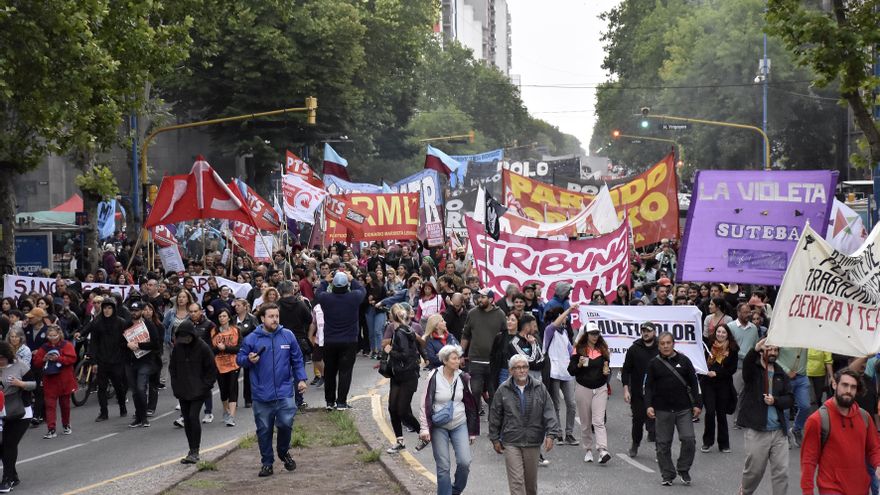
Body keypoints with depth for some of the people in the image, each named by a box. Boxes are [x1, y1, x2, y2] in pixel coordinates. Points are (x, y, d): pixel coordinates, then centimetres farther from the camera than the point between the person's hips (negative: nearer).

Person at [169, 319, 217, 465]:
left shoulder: (202, 348, -9)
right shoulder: (177, 348, 4)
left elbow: (212, 369, -3)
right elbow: (172, 367, 16)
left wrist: (205, 386, -8)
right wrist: (176, 385, 6)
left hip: (198, 392, -5)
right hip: (183, 392, 5)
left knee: (193, 417, -15)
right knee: (187, 419, 7)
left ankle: (195, 451, -9)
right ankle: (192, 450, 17)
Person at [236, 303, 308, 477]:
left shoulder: (288, 336, 1)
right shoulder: (251, 339, -3)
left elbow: (297, 360, 9)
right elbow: (240, 359, 5)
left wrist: (301, 379, 0)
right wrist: (249, 359, -16)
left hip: (284, 392, 0)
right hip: (261, 395, 0)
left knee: (286, 424, -6)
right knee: (264, 430, 7)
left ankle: (284, 452, 22)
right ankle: (267, 462, 20)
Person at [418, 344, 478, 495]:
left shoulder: (463, 378, -1)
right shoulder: (434, 377, -12)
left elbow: (470, 405, 8)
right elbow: (425, 404, -9)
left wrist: (473, 431, 10)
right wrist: (424, 428, -17)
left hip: (459, 425, 3)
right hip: (439, 427, -3)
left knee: (465, 462, -8)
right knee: (443, 467, 0)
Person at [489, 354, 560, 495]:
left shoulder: (539, 388, -1)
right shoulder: (503, 390, -3)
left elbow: (549, 412, -2)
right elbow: (495, 416, 5)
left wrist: (550, 434, -12)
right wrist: (495, 439, 6)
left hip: (533, 441, 2)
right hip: (511, 442, -2)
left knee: (531, 479, 14)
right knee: (516, 480, -7)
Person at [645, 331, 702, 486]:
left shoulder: (684, 360, 5)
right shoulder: (654, 364, 3)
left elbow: (693, 383, 8)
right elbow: (649, 386, 3)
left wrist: (696, 404, 2)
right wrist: (649, 405, -8)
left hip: (683, 409, 0)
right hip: (662, 410, 0)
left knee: (689, 439, -8)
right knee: (663, 444, 2)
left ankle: (683, 469, 12)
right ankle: (667, 475, 13)